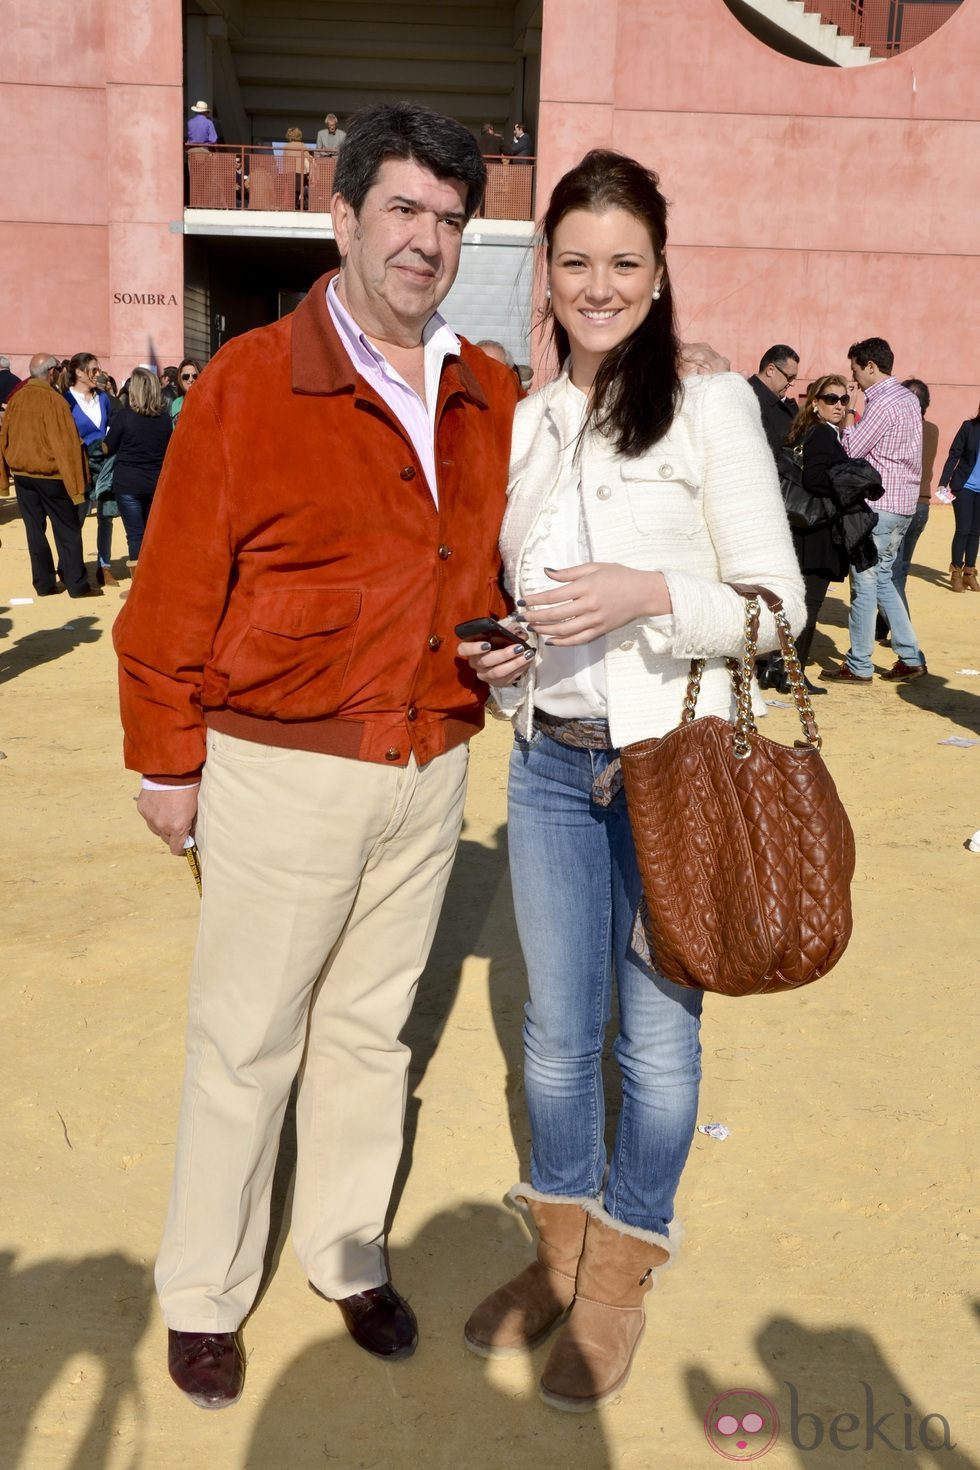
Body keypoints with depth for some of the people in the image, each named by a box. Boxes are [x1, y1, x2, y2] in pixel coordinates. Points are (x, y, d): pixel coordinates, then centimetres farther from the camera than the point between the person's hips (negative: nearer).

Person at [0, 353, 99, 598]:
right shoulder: (54, 400, -15)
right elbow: (66, 444, -16)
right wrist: (76, 484, -14)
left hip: (21, 474, 5)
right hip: (50, 475, -5)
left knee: (35, 529, 10)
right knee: (67, 530, 3)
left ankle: (44, 583, 12)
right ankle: (76, 584, 4)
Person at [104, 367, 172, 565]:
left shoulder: (125, 415, -12)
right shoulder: (164, 417, -3)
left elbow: (108, 448, -4)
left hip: (127, 483, -3)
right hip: (156, 482, 3)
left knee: (135, 534, 2)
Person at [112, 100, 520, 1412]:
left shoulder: (492, 399, 6)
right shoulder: (248, 383, -9)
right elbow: (175, 587, -8)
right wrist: (167, 760, -6)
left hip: (432, 771, 5)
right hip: (283, 771, -4)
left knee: (372, 1026, 18)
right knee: (247, 1041, 9)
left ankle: (350, 1255, 37)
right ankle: (204, 1293, 30)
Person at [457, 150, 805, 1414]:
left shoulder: (710, 405, -5)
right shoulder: (521, 425, 9)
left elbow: (777, 600, -7)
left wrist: (648, 593, -23)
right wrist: (496, 657, -2)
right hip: (549, 764, 4)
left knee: (656, 1032, 9)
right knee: (556, 1027, 14)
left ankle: (623, 1263, 31)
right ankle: (559, 1238, 37)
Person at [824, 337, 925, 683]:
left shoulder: (882, 403, -16)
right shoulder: (908, 398, 14)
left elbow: (850, 451, -14)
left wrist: (848, 416, 1)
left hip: (879, 504, -9)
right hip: (903, 502, 9)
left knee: (865, 582, -2)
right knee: (881, 579, 15)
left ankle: (859, 666, 5)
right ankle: (911, 657, 14)